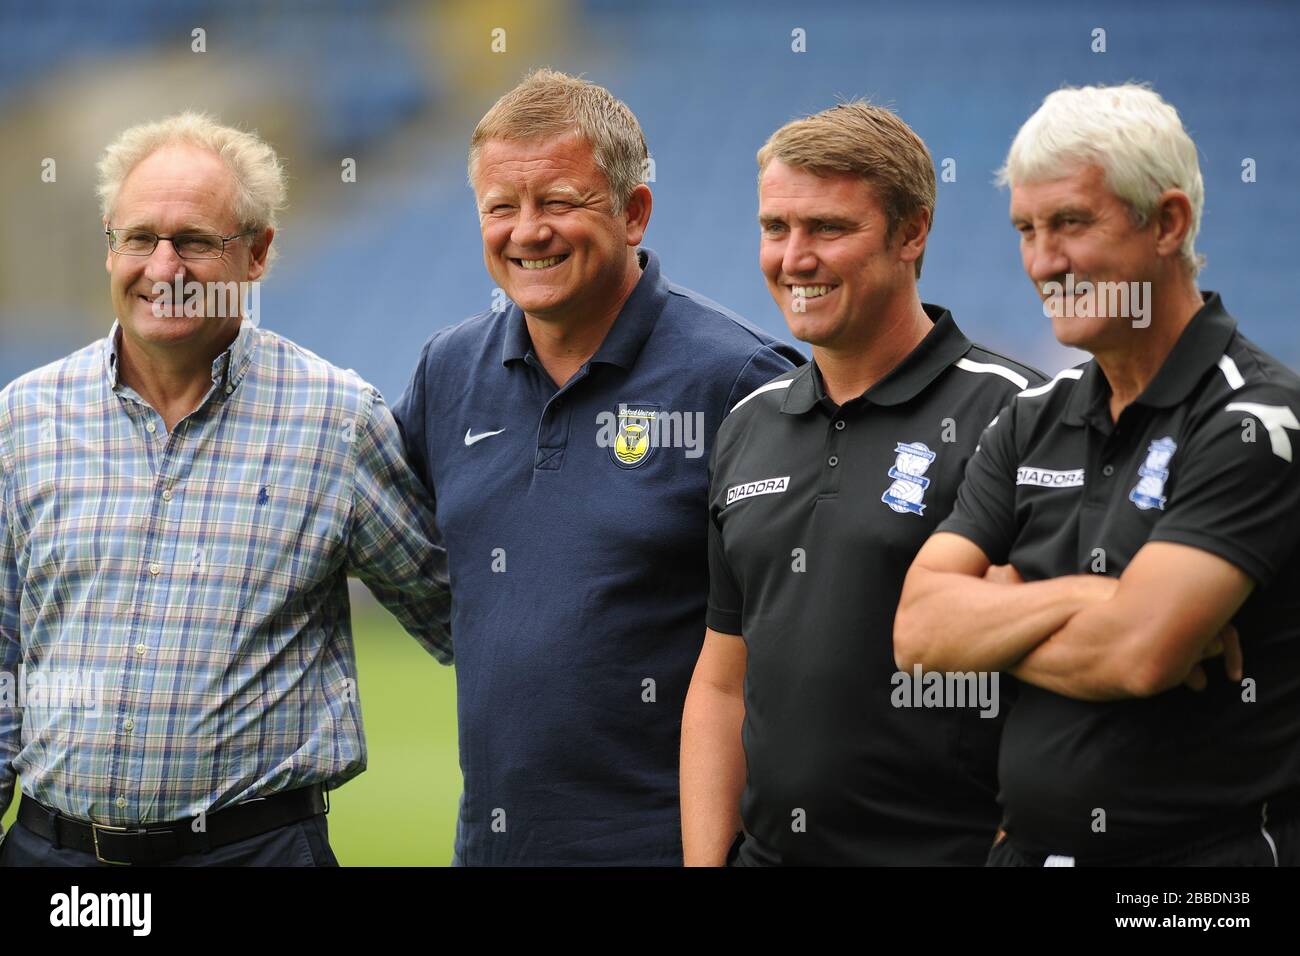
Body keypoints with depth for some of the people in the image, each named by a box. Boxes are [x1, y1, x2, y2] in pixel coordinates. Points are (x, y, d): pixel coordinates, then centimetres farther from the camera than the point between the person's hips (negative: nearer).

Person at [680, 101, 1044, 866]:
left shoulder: (1006, 412, -10)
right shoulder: (750, 427, 12)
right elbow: (722, 684, 15)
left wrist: (1019, 852, -18)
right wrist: (705, 860, 6)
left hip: (950, 848, -6)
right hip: (767, 849, 6)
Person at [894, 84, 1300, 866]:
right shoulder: (1035, 424, 8)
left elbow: (1137, 654, -25)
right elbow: (920, 628, -4)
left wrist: (994, 618, -8)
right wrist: (1084, 597, -18)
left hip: (1209, 848, -6)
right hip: (1027, 846, 6)